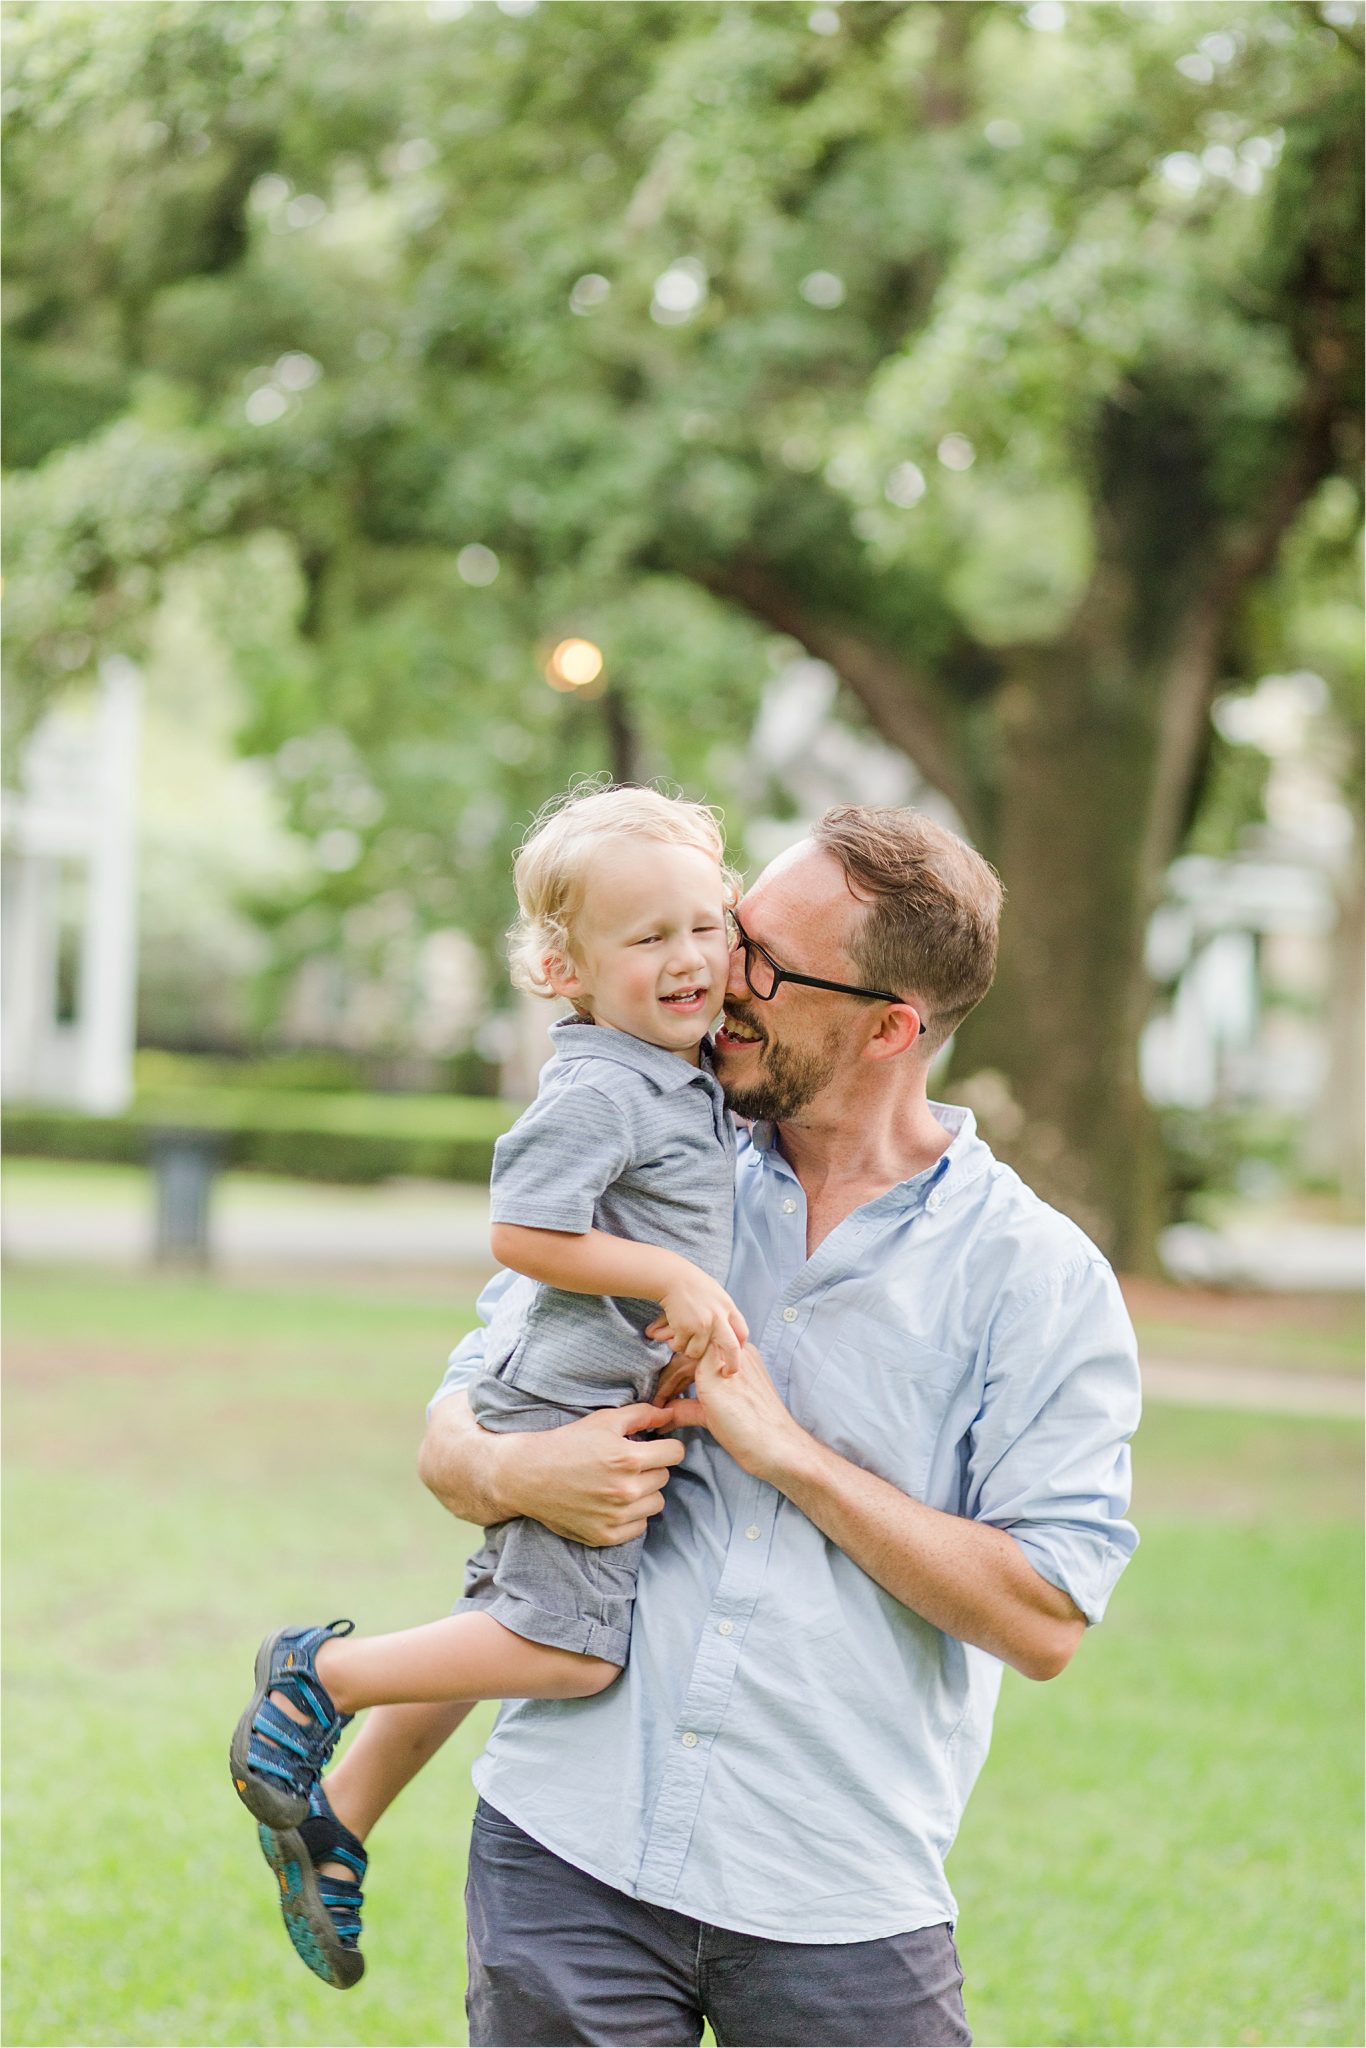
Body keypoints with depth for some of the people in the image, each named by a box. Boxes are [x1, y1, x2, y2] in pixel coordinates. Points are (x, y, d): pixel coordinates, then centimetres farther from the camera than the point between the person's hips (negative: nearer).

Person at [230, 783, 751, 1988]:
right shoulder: (596, 1090, -19)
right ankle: (321, 1674, 3)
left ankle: (337, 1821, 27)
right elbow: (522, 1232, -24)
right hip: (571, 1404, -10)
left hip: (615, 1407, 10)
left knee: (509, 1627, 16)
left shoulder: (688, 1077, 11)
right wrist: (673, 1278, -22)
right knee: (571, 1648, -13)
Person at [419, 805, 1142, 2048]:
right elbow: (450, 1431, 11)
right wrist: (513, 1473, -13)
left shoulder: (1041, 1278, -3)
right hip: (571, 1848, 2)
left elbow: (1045, 1620, -10)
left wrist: (787, 1449, -13)